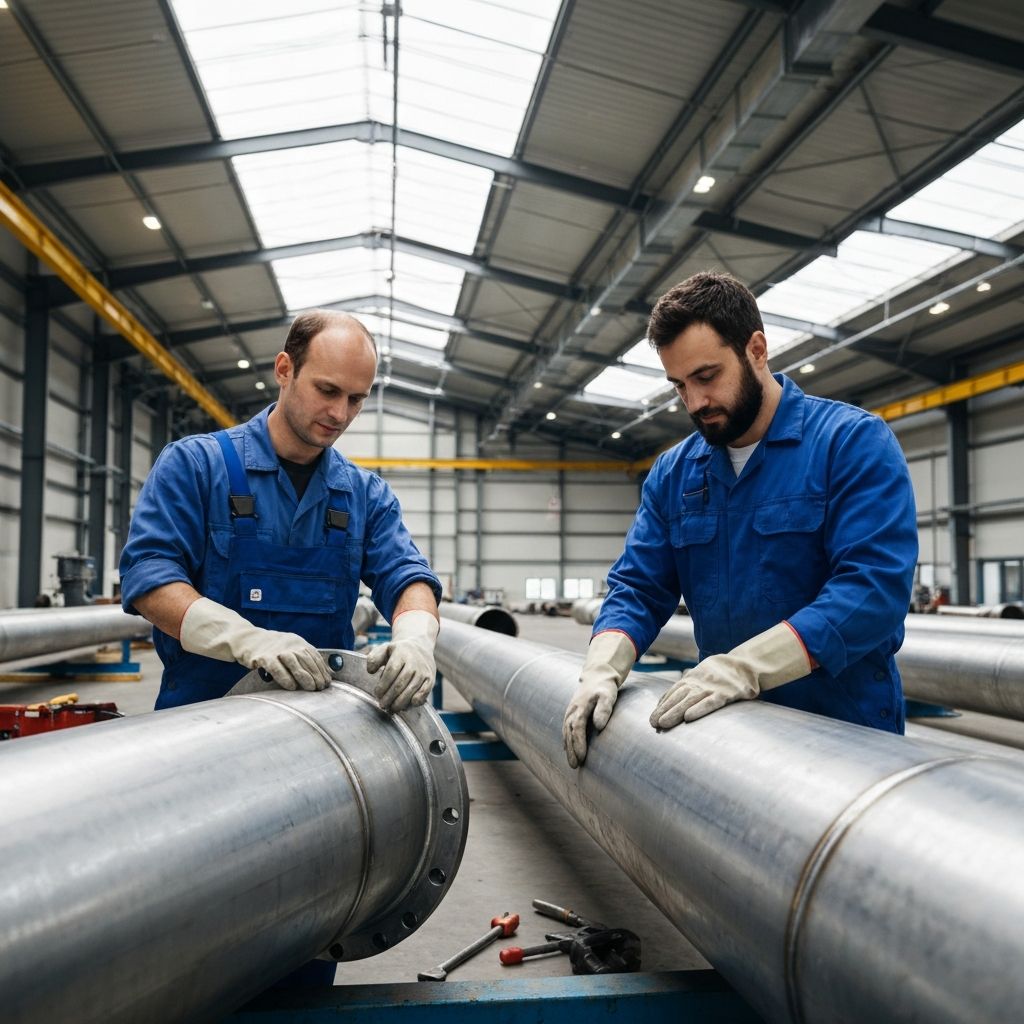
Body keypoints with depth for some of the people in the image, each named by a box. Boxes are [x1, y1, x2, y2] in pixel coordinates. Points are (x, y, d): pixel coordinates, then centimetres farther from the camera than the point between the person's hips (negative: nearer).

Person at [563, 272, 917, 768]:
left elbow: (874, 586, -20)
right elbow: (637, 587, 5)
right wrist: (603, 668, -15)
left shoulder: (853, 442, -9)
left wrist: (744, 667, -30)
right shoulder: (672, 473, 6)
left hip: (848, 729, -4)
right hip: (732, 728, 4)